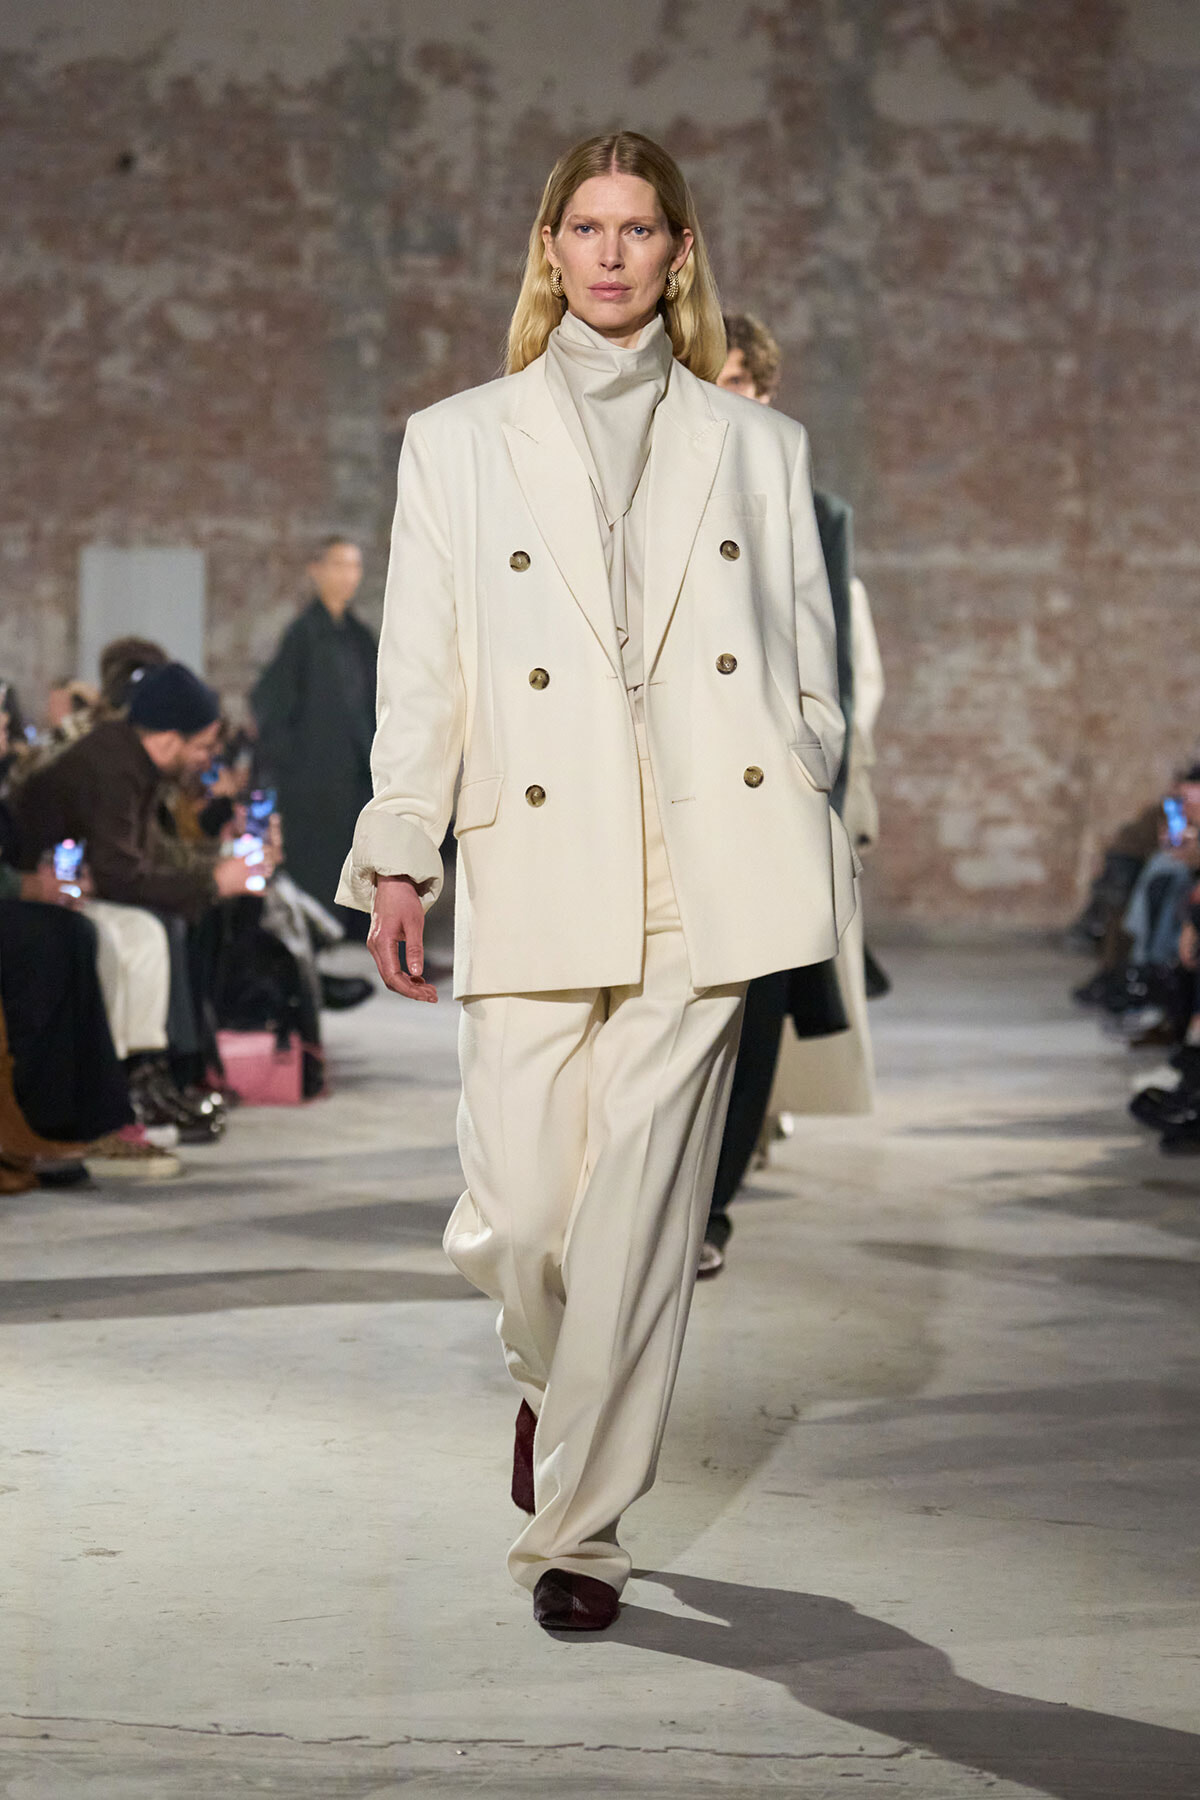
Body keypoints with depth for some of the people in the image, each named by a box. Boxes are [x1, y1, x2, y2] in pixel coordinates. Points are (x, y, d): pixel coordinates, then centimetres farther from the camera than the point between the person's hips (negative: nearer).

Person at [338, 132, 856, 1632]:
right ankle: (552, 1375, 31)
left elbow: (808, 674, 13)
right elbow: (420, 669, 9)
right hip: (538, 872, 0)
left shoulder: (755, 446, 14)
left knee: (641, 1209, -4)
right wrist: (399, 858, 2)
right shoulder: (457, 441, 13)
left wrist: (800, 874, 8)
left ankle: (579, 1525, 8)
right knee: (517, 1218, -5)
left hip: (710, 868, 0)